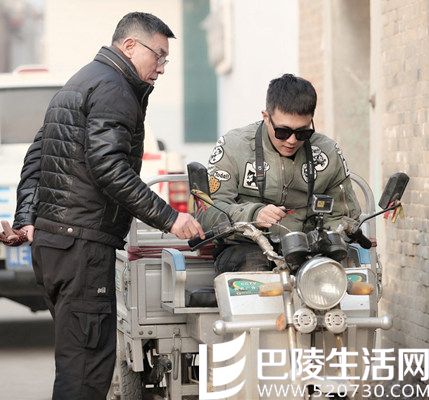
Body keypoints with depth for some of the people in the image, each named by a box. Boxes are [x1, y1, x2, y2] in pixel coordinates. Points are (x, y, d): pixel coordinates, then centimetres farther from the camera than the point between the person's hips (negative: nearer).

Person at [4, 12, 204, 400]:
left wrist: (26, 217, 16)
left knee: (78, 355, 14)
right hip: (83, 243, -10)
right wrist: (169, 218, -20)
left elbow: (36, 157, 24)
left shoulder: (78, 84, 24)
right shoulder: (114, 90, -9)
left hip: (50, 238, 10)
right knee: (87, 363, -11)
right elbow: (109, 167, -22)